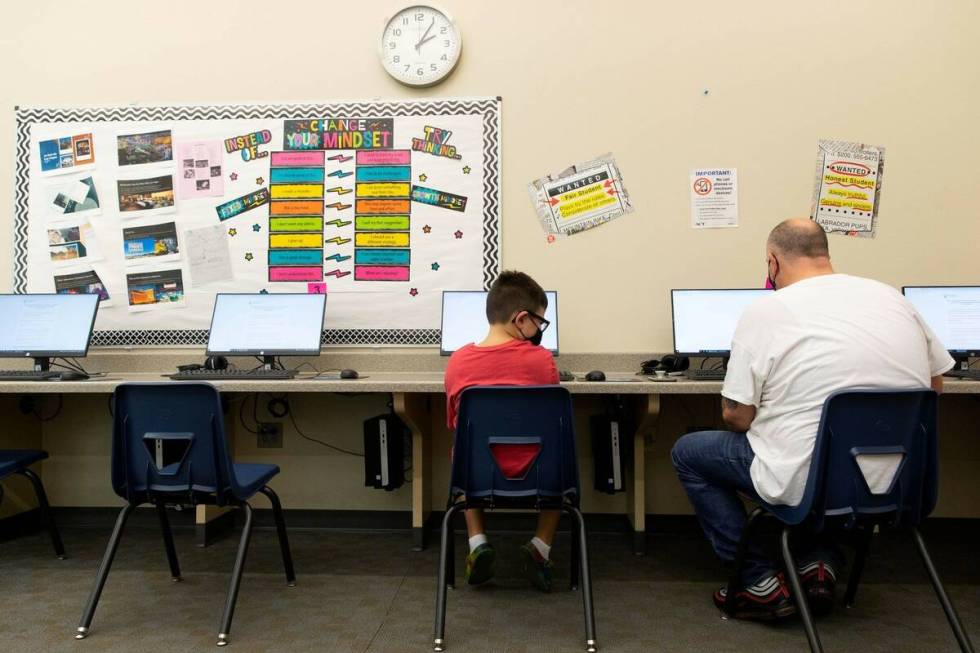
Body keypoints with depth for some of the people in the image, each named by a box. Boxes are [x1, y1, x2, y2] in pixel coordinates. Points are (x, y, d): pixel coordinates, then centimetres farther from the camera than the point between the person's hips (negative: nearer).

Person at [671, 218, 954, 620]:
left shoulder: (765, 312, -12)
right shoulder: (891, 297, 3)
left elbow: (736, 417, -10)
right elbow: (935, 384, 14)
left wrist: (765, 424, 12)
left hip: (808, 481, -6)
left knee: (687, 453, 15)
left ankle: (760, 586, 13)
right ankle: (822, 564, 21)